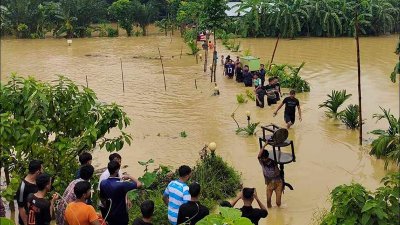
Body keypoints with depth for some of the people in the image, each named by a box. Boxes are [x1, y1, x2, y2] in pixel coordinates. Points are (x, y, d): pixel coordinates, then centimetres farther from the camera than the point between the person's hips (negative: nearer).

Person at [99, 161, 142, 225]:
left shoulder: (103, 183, -9)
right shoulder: (121, 185, -27)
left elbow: (102, 198, 5)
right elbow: (139, 184, -24)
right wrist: (129, 177, -7)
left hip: (109, 214, 5)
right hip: (121, 215, -5)